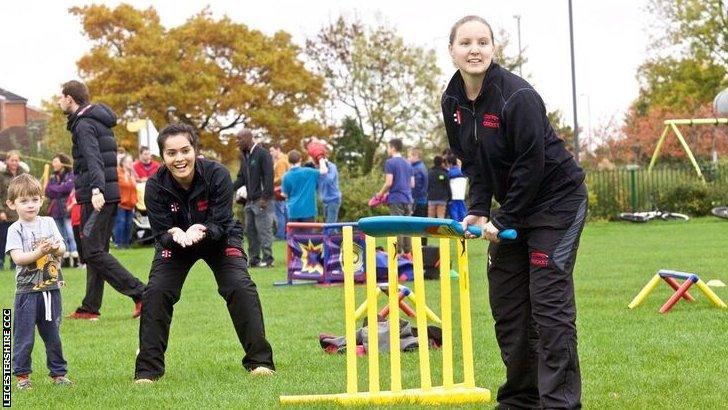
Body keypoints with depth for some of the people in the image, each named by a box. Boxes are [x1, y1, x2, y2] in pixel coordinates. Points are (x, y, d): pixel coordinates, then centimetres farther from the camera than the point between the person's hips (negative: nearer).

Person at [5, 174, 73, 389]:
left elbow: (62, 249, 1)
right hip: (27, 290, -3)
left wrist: (56, 248, -22)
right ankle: (22, 375, 12)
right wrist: (39, 252, -28)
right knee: (24, 337, 1)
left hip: (51, 288, 3)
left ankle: (59, 373, 22)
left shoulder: (48, 223, 7)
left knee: (53, 335, 12)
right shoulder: (15, 229, -5)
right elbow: (17, 258, -15)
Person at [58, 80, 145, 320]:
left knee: (92, 251, -10)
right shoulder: (98, 120, 19)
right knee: (96, 251, 12)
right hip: (108, 196, 10)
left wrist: (96, 189, -40)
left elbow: (93, 158, -27)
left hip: (97, 198, -10)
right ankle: (90, 308, 14)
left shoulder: (84, 124, -11)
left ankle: (140, 293, -15)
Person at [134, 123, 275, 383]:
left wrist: (202, 231, -49)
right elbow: (161, 234, -22)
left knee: (240, 286, -20)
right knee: (156, 292, -16)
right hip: (175, 243, 1)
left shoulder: (217, 175, -29)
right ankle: (148, 369, -6)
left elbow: (222, 224, -27)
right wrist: (174, 235, -46)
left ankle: (260, 360, -8)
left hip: (219, 238, -1)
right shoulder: (155, 186, -26)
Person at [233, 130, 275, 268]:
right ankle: (254, 259, 14)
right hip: (250, 200, 8)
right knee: (250, 230, 8)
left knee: (264, 230, -5)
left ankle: (268, 259, 0)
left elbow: (269, 177, -15)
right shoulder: (244, 156, 15)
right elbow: (241, 178, 18)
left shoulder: (263, 154, -10)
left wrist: (265, 198, -19)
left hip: (262, 201, -8)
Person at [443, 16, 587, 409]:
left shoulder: (518, 97, -24)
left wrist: (503, 220, -18)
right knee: (506, 304, 9)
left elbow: (531, 166, -22)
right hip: (513, 207, 8)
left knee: (549, 304, -12)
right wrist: (479, 210, -5)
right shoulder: (453, 102, -1)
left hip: (556, 200, -8)